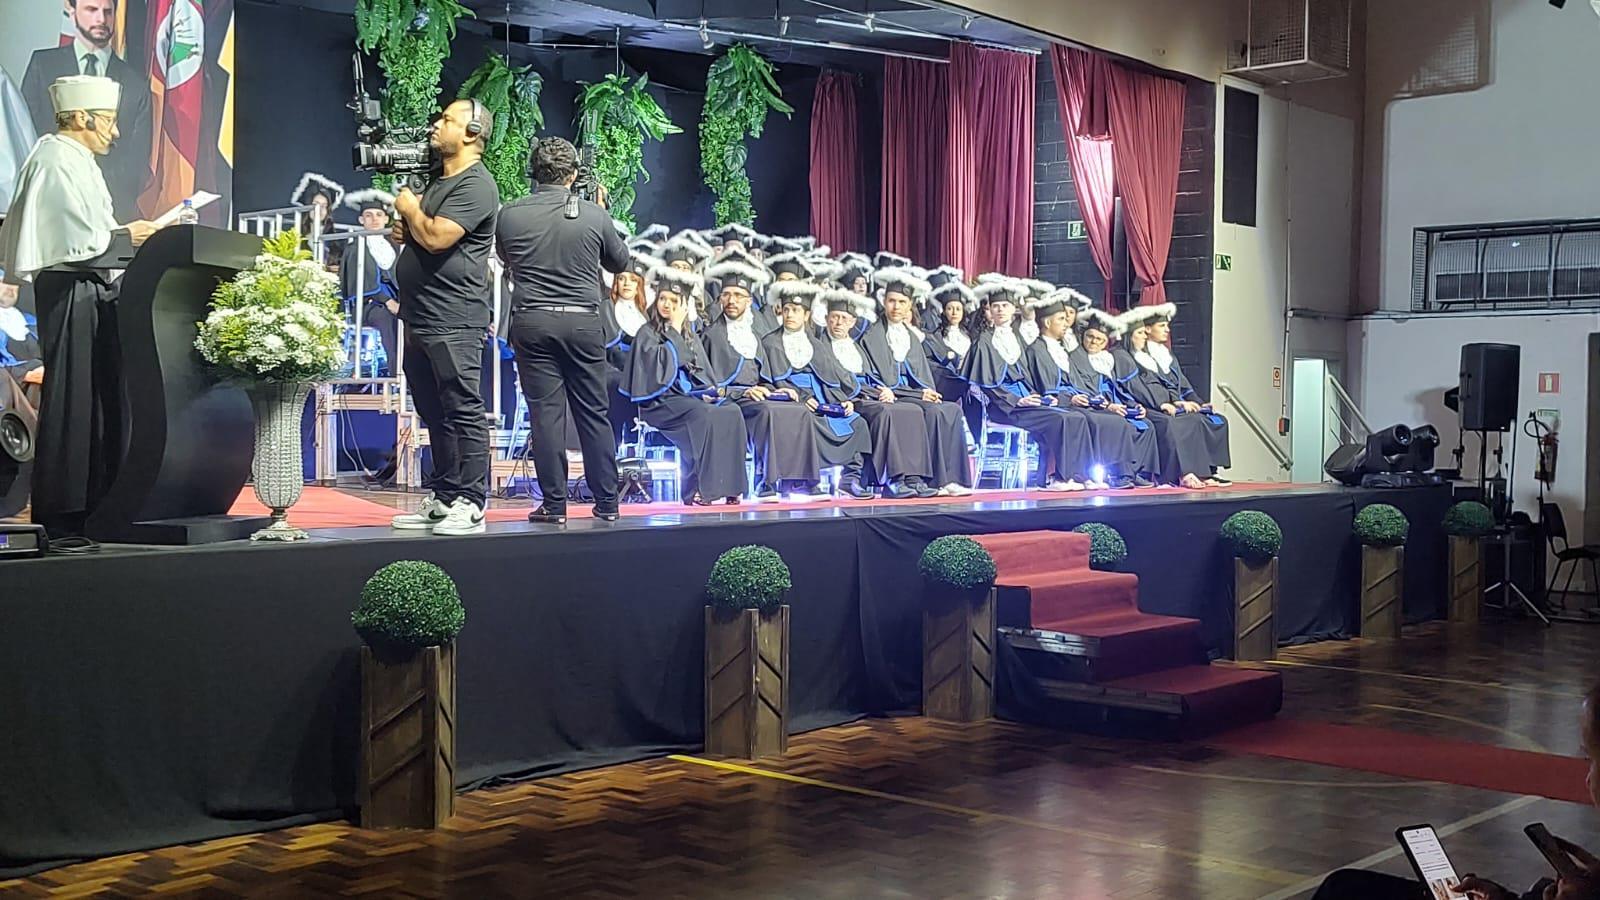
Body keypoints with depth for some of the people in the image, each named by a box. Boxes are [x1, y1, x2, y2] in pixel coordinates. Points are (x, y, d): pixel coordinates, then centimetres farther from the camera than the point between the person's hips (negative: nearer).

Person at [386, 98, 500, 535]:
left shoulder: (475, 185, -10)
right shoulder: (438, 182, 21)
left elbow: (437, 238, -20)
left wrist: (410, 209, -3)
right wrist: (404, 232, 12)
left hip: (453, 322, -10)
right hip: (420, 320, 10)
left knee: (462, 412, -8)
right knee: (435, 414, 13)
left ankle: (469, 505, -6)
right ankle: (440, 499, 19)